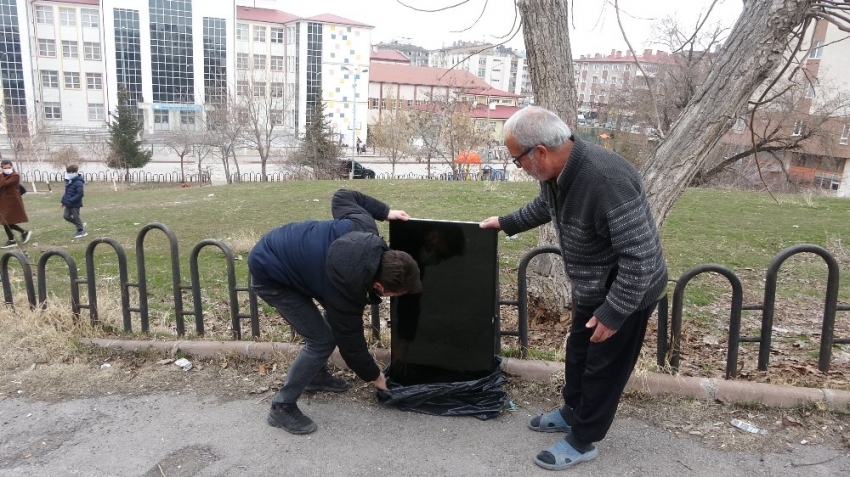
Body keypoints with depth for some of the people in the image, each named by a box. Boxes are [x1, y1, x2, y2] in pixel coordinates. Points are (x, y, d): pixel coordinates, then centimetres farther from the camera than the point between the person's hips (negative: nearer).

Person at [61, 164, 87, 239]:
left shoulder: (78, 182, -20)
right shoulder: (69, 182, 9)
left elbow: (80, 194, -25)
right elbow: (67, 193, 20)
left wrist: (70, 201, -27)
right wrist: (63, 201, 16)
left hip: (75, 204, -9)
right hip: (68, 204, 9)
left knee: (75, 217, 1)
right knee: (66, 216, 11)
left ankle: (81, 231, 16)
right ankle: (80, 225, 25)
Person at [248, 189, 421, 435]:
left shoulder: (364, 229, -20)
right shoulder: (345, 290, -32)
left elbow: (342, 196, 0)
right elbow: (350, 339, -15)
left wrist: (385, 211, 2)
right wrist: (374, 376, 2)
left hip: (280, 248, 9)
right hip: (268, 275, -9)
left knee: (335, 319, 14)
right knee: (322, 340, -10)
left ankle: (316, 376, 33)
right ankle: (282, 407, 5)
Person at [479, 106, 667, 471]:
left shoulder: (607, 181, -38)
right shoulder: (556, 172, -9)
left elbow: (640, 256, -33)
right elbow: (544, 207, 18)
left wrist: (613, 312, -28)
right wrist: (506, 223, 21)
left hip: (627, 291, -9)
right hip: (592, 287, 9)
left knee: (604, 367, 8)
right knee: (578, 352, 24)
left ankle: (582, 441, 26)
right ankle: (572, 413, 46)